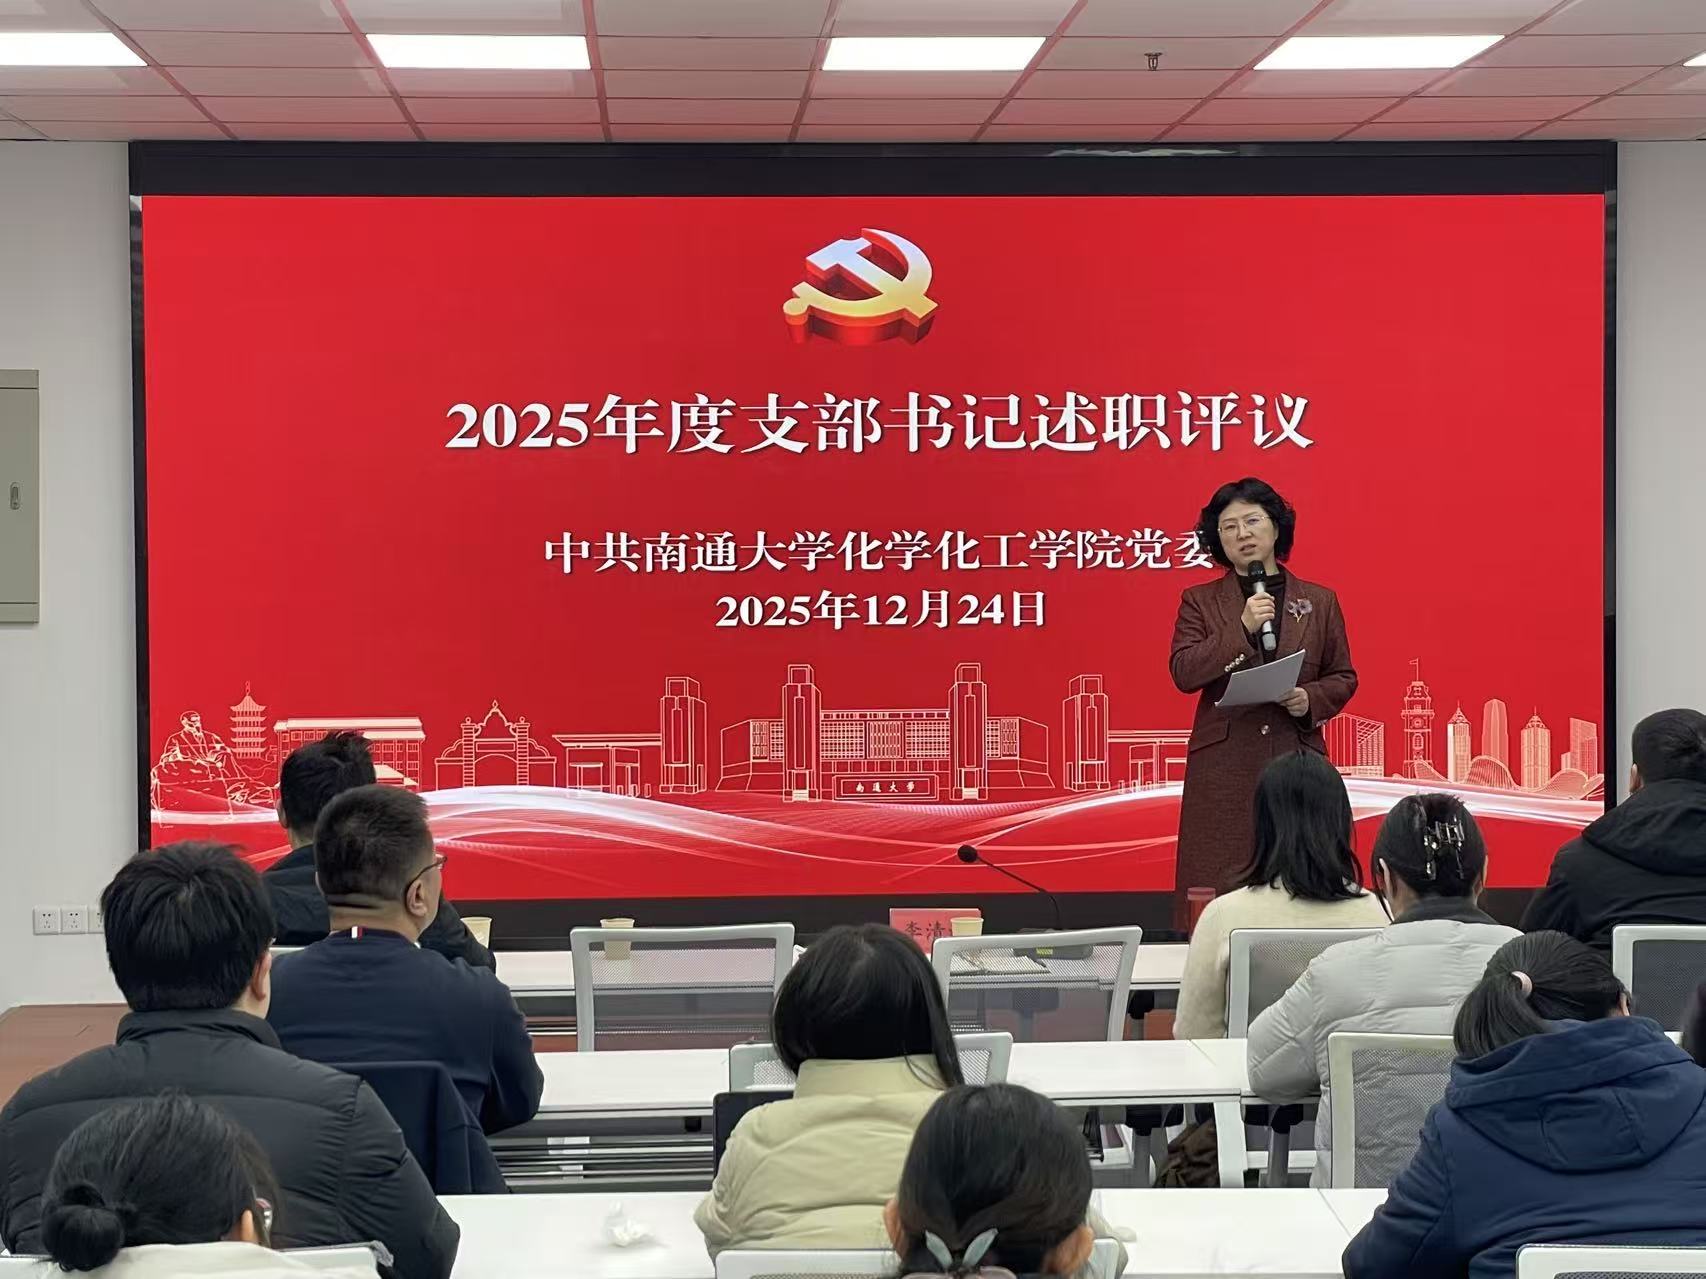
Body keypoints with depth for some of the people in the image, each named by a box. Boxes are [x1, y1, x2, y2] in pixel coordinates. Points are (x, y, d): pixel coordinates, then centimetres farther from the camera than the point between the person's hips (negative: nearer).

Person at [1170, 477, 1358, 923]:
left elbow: (1344, 677, 15)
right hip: (1224, 765, -1)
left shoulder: (1319, 602, 12)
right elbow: (1183, 672, -3)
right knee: (1220, 885, -6)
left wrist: (1311, 700, -5)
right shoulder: (1200, 601, 9)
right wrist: (1243, 628, -12)